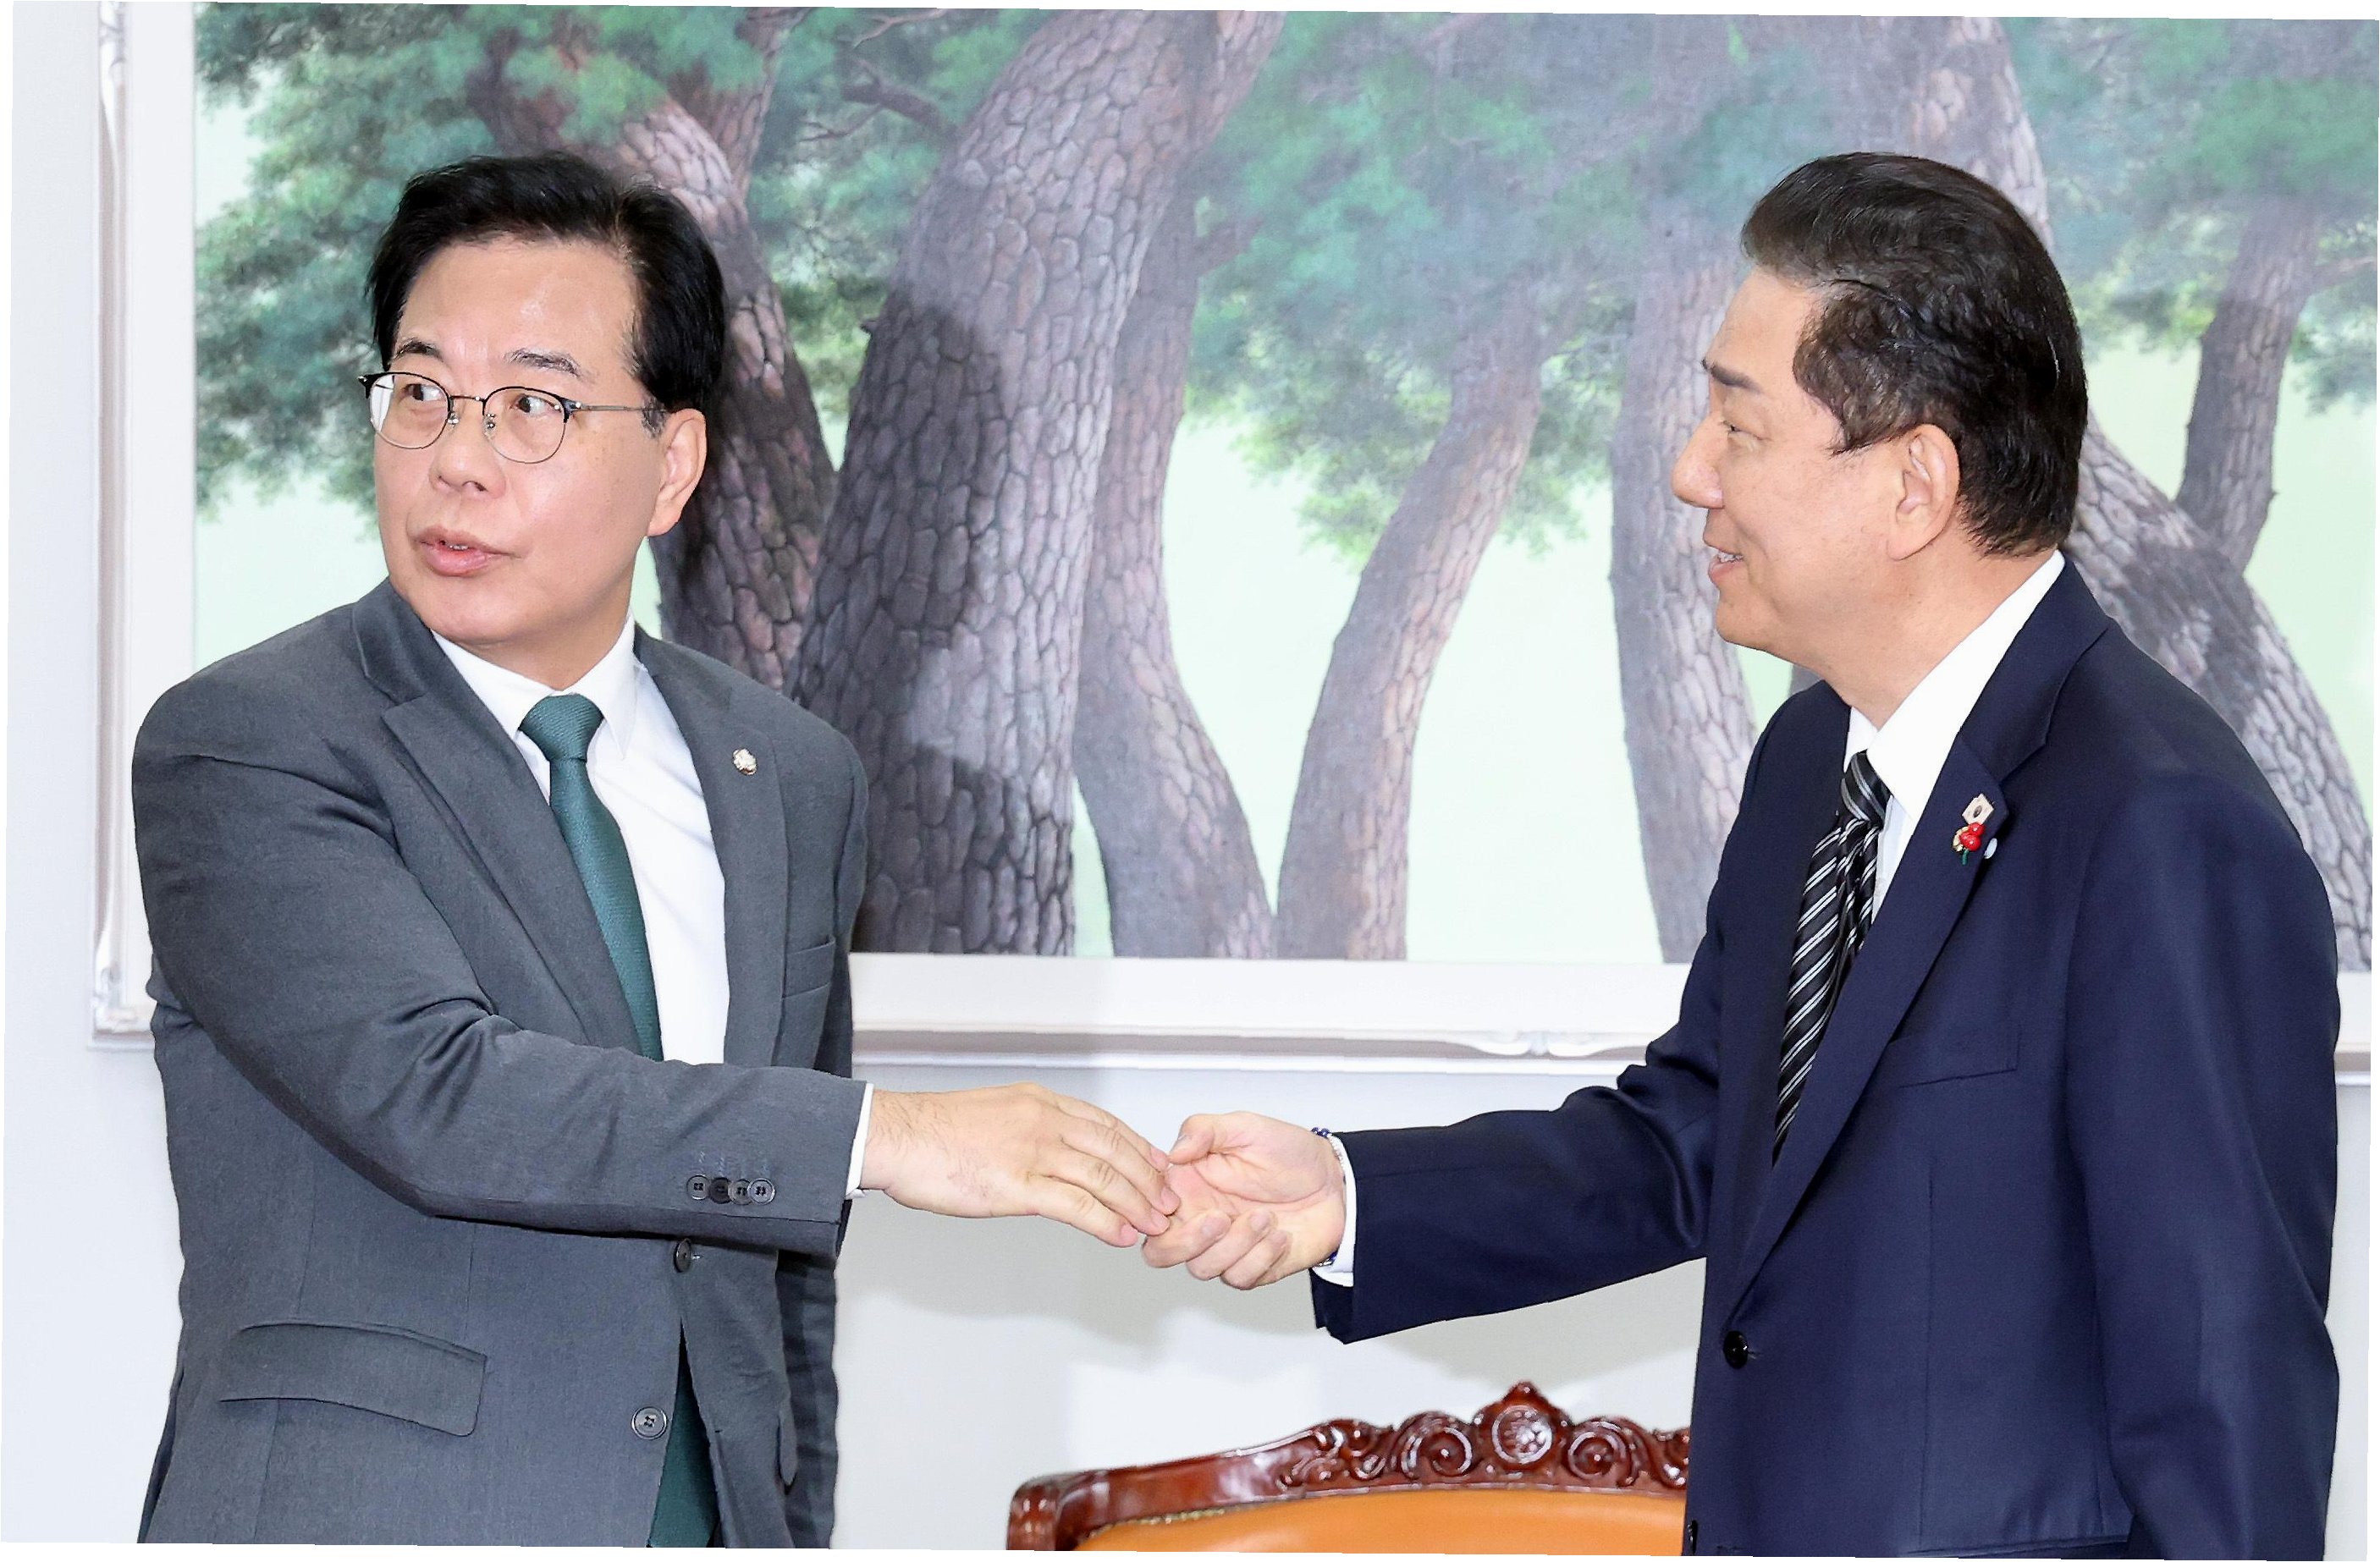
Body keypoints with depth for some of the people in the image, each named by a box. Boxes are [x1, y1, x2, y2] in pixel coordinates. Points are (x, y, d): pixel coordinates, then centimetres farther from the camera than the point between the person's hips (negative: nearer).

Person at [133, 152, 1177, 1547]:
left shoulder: (793, 780, 10)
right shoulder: (244, 750, -7)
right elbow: (431, 1093, -21)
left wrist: (793, 1535, 11)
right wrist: (883, 1134, -23)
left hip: (708, 1515, 5)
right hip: (356, 1514, -5)